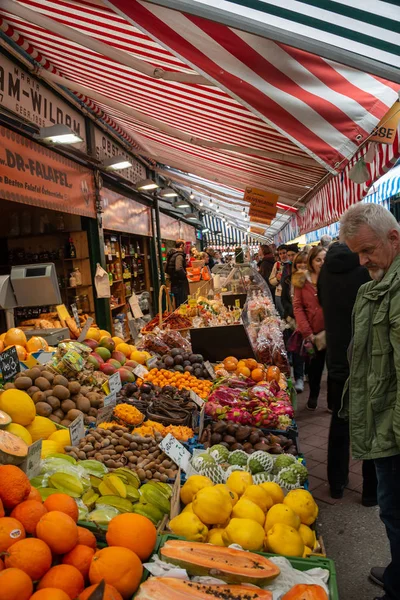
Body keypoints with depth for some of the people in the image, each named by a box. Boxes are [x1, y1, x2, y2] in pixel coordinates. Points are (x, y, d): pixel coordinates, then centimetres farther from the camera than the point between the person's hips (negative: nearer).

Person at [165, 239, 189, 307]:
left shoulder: (171, 255, 13)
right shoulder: (179, 255, -16)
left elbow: (167, 270, 20)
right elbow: (179, 269, -33)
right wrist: (184, 274, -16)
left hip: (174, 283, 10)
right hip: (180, 284, -10)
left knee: (178, 305, 16)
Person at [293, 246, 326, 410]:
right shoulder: (302, 280, 0)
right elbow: (297, 306, -3)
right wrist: (307, 332, -10)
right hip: (313, 332, 1)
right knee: (315, 364, 16)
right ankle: (313, 396, 33)